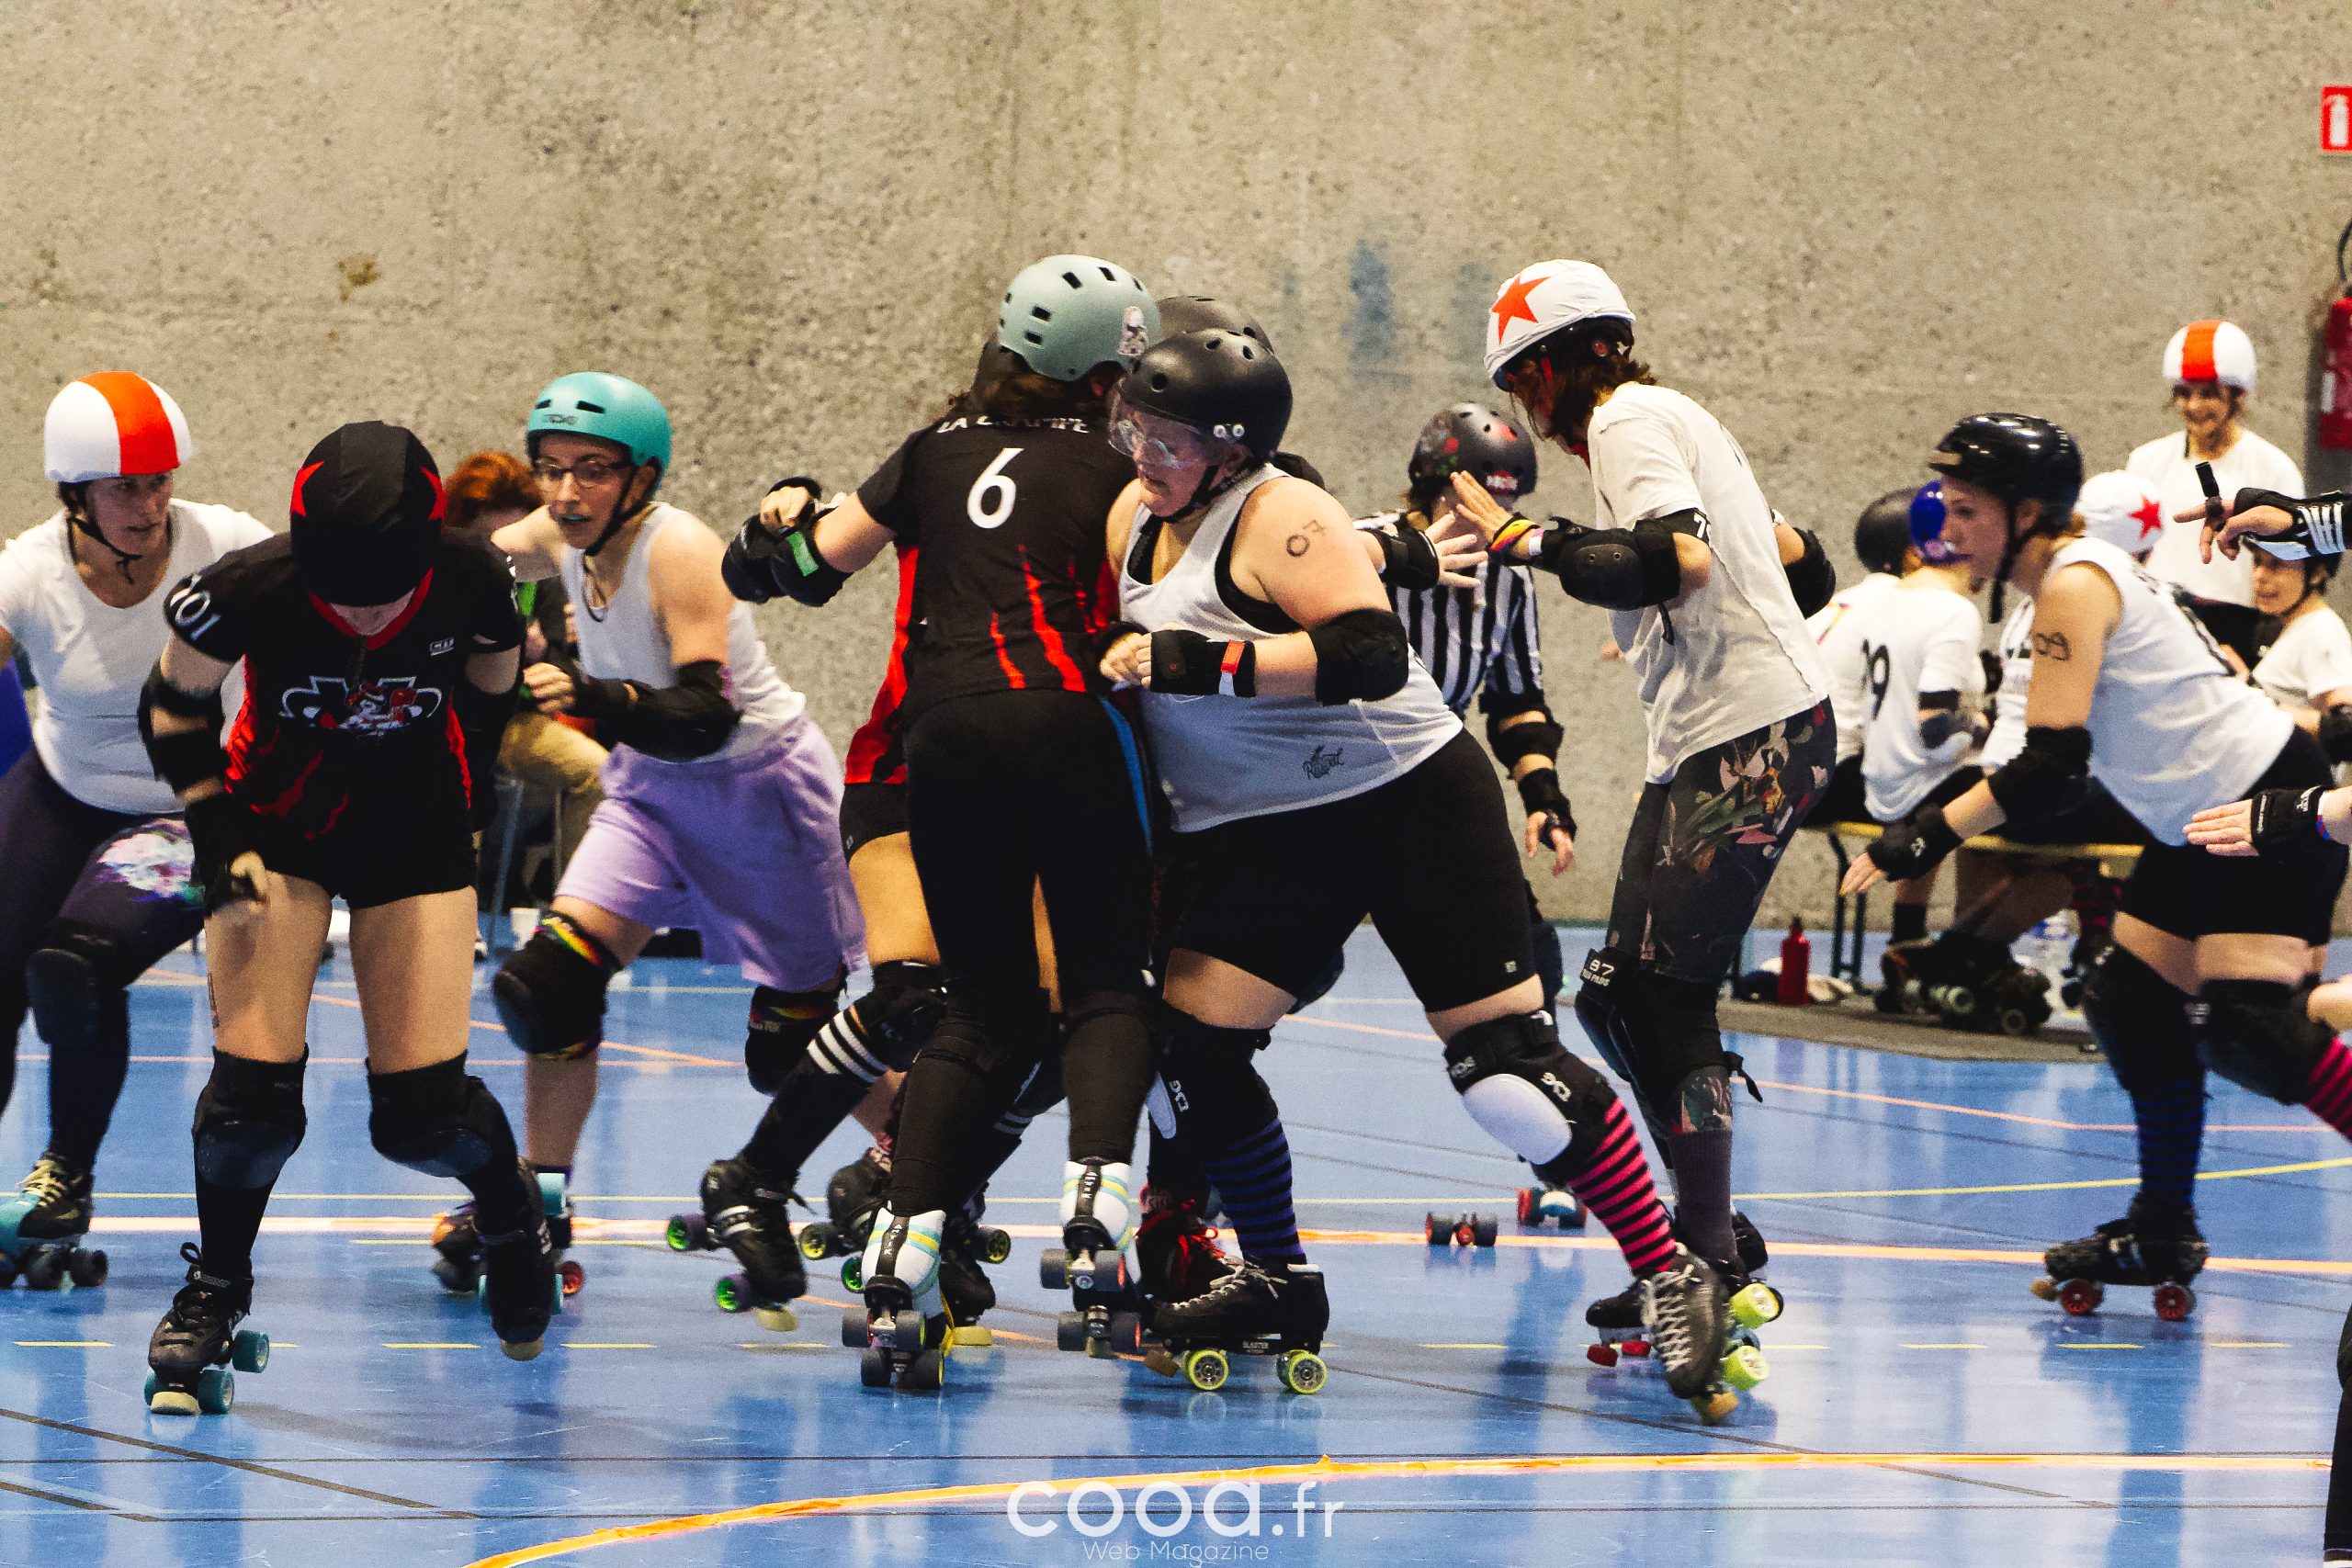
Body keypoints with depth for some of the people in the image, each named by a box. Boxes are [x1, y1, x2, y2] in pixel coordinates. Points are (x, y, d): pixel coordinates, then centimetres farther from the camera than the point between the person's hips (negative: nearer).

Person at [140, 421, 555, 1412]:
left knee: (420, 1107, -7)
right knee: (253, 1082, -12)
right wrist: (218, 835, -13)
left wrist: (464, 818, 6)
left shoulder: (474, 585, -24)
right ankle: (214, 1294, 15)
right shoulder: (243, 593, -28)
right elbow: (174, 708, -6)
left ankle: (513, 1213, 28)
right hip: (278, 822, 0)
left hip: (415, 835, 0)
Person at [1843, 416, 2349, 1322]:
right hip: (2205, 822, 11)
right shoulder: (2078, 576, 11)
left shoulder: (2074, 585, -18)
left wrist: (1931, 834, -26)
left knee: (2242, 1028, -20)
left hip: (2274, 804, -11)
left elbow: (2051, 767, -25)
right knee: (2132, 1006, 11)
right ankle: (2163, 1238, 20)